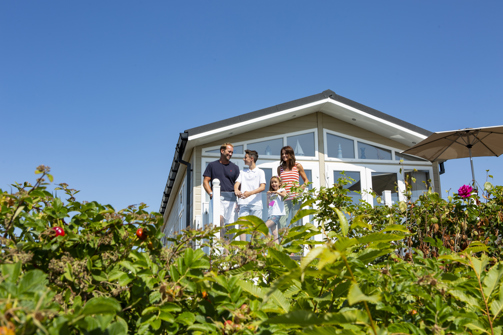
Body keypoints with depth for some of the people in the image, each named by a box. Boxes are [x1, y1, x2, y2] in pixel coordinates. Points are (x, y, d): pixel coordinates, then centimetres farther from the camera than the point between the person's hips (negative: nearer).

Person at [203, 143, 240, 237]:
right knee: (219, 218, -24)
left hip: (231, 197, 2)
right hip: (217, 197, -2)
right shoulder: (212, 165, 13)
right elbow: (205, 181, 9)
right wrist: (211, 193, -8)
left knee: (230, 223, -3)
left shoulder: (234, 167, 17)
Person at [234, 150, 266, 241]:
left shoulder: (260, 172, 7)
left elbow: (262, 187, -5)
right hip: (243, 203, 3)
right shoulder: (242, 172, 19)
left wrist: (250, 193, -21)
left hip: (256, 203, -3)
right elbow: (237, 183, 8)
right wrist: (236, 190, -17)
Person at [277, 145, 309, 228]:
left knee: (295, 221, -1)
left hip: (295, 198, -2)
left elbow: (306, 180, 11)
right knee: (282, 222, -8)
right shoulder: (280, 168, 13)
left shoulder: (297, 166, 6)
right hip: (284, 199, 2)